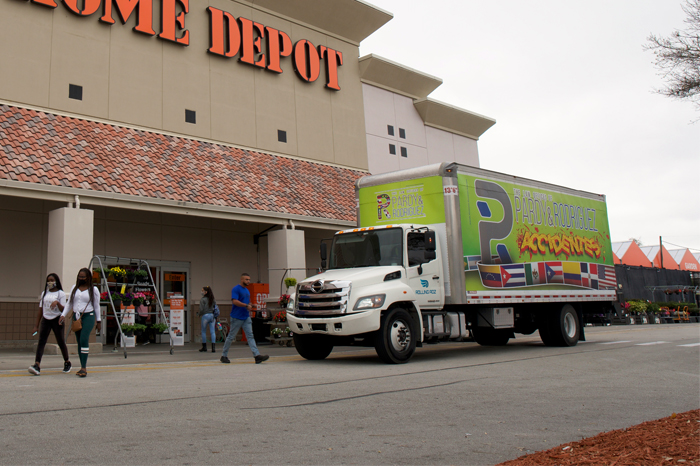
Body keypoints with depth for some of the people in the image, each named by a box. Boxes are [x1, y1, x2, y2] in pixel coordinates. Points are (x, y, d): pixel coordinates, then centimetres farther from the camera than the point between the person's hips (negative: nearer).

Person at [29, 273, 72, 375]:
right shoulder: (44, 293, 13)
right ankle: (37, 365, -23)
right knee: (41, 341, -13)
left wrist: (57, 302, -26)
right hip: (45, 320, 3)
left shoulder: (61, 293, 0)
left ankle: (67, 363, 24)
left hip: (56, 320, -3)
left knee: (61, 342, 5)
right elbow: (40, 310, 15)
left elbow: (63, 310, -7)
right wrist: (36, 325, 12)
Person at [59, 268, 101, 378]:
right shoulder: (74, 288, 12)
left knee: (84, 340, -19)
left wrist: (99, 321, 5)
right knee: (79, 342, 5)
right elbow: (69, 304, 16)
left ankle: (84, 368, -20)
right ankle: (83, 368, 12)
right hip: (76, 317, 5)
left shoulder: (94, 290, 2)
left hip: (88, 316, -5)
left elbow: (96, 306, 5)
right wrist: (63, 315, 3)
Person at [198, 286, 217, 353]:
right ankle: (213, 347, -5)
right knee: (212, 331, 1)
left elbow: (201, 309, -11)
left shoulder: (203, 299, -6)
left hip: (205, 315, -4)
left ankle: (204, 347, 15)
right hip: (212, 315, 4)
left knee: (203, 331, 10)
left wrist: (200, 315, 7)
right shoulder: (213, 299, 10)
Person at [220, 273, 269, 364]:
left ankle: (257, 355, -9)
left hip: (246, 317, 7)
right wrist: (246, 305, -24)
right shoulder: (236, 289, -9)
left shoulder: (247, 291, 17)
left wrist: (250, 305, 8)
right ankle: (224, 356, 16)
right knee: (231, 337, 3)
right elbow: (234, 301, -21)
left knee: (250, 336, -2)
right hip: (237, 318, -7)